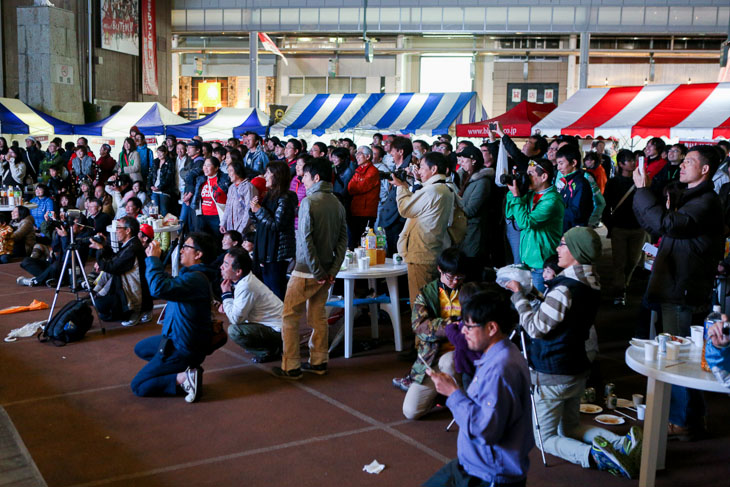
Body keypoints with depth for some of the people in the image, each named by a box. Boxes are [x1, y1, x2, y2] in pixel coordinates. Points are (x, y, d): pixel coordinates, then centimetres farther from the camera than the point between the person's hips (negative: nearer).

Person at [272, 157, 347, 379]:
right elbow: (343, 238, 3)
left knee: (290, 317, 3)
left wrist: (317, 271, -16)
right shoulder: (337, 203, 5)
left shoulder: (309, 202, -15)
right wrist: (333, 269, 1)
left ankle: (291, 367, 6)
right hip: (326, 270, 7)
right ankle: (318, 362, 23)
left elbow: (306, 240, -20)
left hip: (306, 270, -7)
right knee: (318, 315, 17)